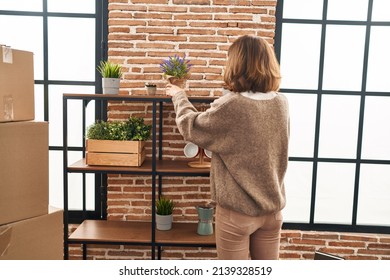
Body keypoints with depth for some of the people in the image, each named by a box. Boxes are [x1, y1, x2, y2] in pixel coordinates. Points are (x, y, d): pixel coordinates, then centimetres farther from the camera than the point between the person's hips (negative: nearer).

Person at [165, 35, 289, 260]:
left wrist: (179, 95, 13)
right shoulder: (282, 104, -4)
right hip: (272, 208, 6)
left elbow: (190, 127, -4)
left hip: (237, 210, -5)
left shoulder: (230, 107, -21)